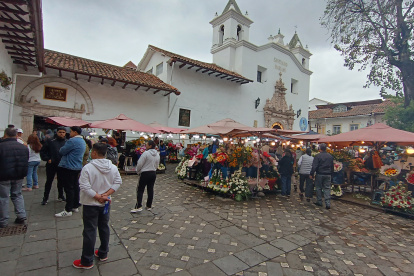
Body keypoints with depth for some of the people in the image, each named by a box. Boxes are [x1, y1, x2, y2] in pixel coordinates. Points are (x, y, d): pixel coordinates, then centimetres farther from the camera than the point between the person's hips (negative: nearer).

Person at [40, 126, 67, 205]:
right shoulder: (51, 142, -2)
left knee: (61, 181, 14)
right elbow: (42, 151, 6)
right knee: (49, 181, 8)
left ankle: (60, 196, 29)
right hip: (51, 165, -1)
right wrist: (47, 159, -4)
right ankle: (45, 197, 20)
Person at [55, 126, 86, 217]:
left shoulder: (72, 141, -18)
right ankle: (75, 206, 24)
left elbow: (62, 151, -12)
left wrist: (61, 149, 8)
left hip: (69, 168, -9)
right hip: (77, 168, 9)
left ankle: (68, 210, 2)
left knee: (69, 189, -4)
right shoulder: (83, 141, 12)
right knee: (75, 187, 15)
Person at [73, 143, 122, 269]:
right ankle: (103, 254, 33)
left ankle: (87, 261, 19)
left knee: (89, 231, 7)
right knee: (104, 228, 18)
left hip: (91, 204, -4)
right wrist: (106, 194, -10)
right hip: (106, 203, 5)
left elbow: (85, 187, -23)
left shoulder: (87, 168, -19)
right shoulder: (113, 168, -5)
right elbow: (118, 182, -6)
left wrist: (98, 196, -16)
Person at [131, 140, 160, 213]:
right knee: (150, 189, 12)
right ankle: (149, 206, 20)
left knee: (140, 190, 2)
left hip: (145, 173, -6)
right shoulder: (157, 154, 6)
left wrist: (138, 171, 4)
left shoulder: (146, 153, -16)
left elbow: (140, 164, -13)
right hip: (153, 173, 7)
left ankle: (138, 206, -1)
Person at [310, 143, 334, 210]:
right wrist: (331, 174, 20)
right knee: (327, 188, 5)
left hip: (320, 174, -4)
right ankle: (328, 203, 0)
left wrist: (311, 174, -9)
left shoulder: (317, 156, -11)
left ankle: (319, 202, 16)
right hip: (328, 175, 4)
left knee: (319, 188, 8)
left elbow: (314, 166, -14)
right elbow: (332, 167, 13)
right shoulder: (330, 156, 7)